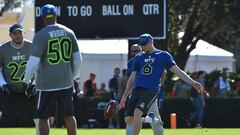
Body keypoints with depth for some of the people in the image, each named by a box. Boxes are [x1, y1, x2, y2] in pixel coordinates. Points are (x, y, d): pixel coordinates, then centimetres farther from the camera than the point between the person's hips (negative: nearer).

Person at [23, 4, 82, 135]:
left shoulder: (40, 35, -10)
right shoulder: (68, 32, 5)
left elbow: (33, 62, -13)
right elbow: (78, 59, 9)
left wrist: (26, 79, 3)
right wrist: (73, 76, 23)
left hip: (47, 83, -4)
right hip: (66, 82, 4)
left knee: (43, 117, 4)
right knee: (68, 115, 12)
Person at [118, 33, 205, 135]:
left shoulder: (163, 56, 8)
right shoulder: (138, 58, 18)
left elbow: (177, 71, 4)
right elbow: (132, 78, 20)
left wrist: (193, 83, -7)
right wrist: (124, 97, 15)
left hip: (152, 90, -5)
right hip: (137, 90, 5)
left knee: (137, 113, -26)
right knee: (128, 119, -8)